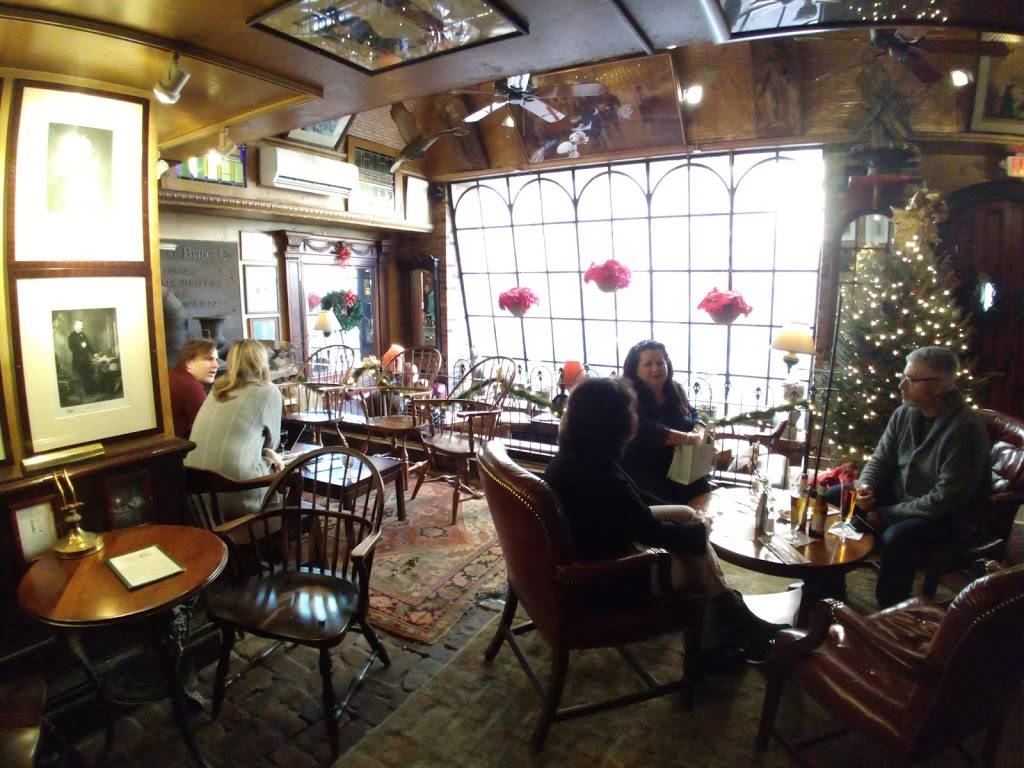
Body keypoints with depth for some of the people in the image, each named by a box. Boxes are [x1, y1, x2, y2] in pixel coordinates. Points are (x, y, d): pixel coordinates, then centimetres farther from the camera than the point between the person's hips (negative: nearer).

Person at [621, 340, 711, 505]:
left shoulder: (674, 390, 7)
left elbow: (693, 413, 17)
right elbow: (645, 431, -28)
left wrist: (699, 432, -7)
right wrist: (689, 438, -26)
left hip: (680, 469, 7)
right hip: (645, 474, -7)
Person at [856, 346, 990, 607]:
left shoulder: (965, 428, -23)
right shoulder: (904, 414, -1)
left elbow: (946, 499, -24)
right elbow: (880, 459, 8)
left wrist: (886, 515, -21)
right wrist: (866, 487, -14)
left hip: (948, 518, -7)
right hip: (898, 497, 8)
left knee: (897, 537, -35)